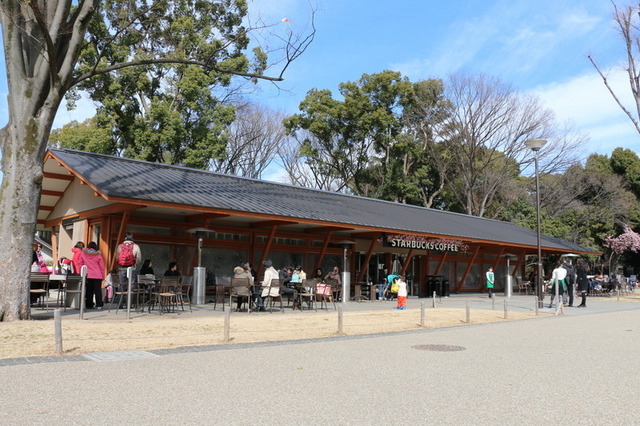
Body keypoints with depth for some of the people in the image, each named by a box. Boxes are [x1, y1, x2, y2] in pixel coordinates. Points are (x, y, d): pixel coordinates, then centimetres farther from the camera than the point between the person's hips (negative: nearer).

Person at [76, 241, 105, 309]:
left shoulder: (83, 254, 3)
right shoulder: (98, 255, 0)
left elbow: (80, 264, 5)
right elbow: (102, 266, 2)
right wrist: (103, 276, 8)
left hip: (87, 275, 1)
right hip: (97, 276, -1)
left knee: (89, 291, 7)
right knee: (98, 290, 1)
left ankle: (89, 305, 9)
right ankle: (99, 305, -2)